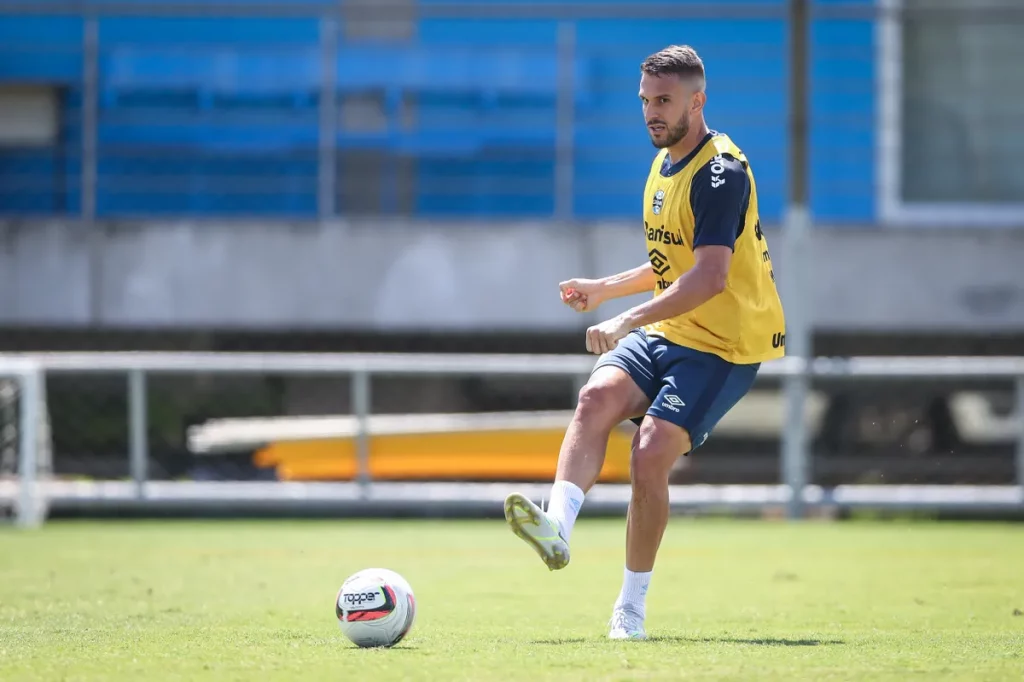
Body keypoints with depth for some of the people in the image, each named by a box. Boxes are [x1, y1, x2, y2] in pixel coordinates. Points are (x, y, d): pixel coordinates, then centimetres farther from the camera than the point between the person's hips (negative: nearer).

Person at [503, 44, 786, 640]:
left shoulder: (720, 171, -17)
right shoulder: (664, 165, 13)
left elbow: (710, 276, -28)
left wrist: (627, 320, -31)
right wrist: (606, 289, 18)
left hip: (726, 345, -8)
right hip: (666, 332, 8)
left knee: (651, 453, -19)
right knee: (597, 398, -21)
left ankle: (632, 606, -6)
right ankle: (558, 528, -37)